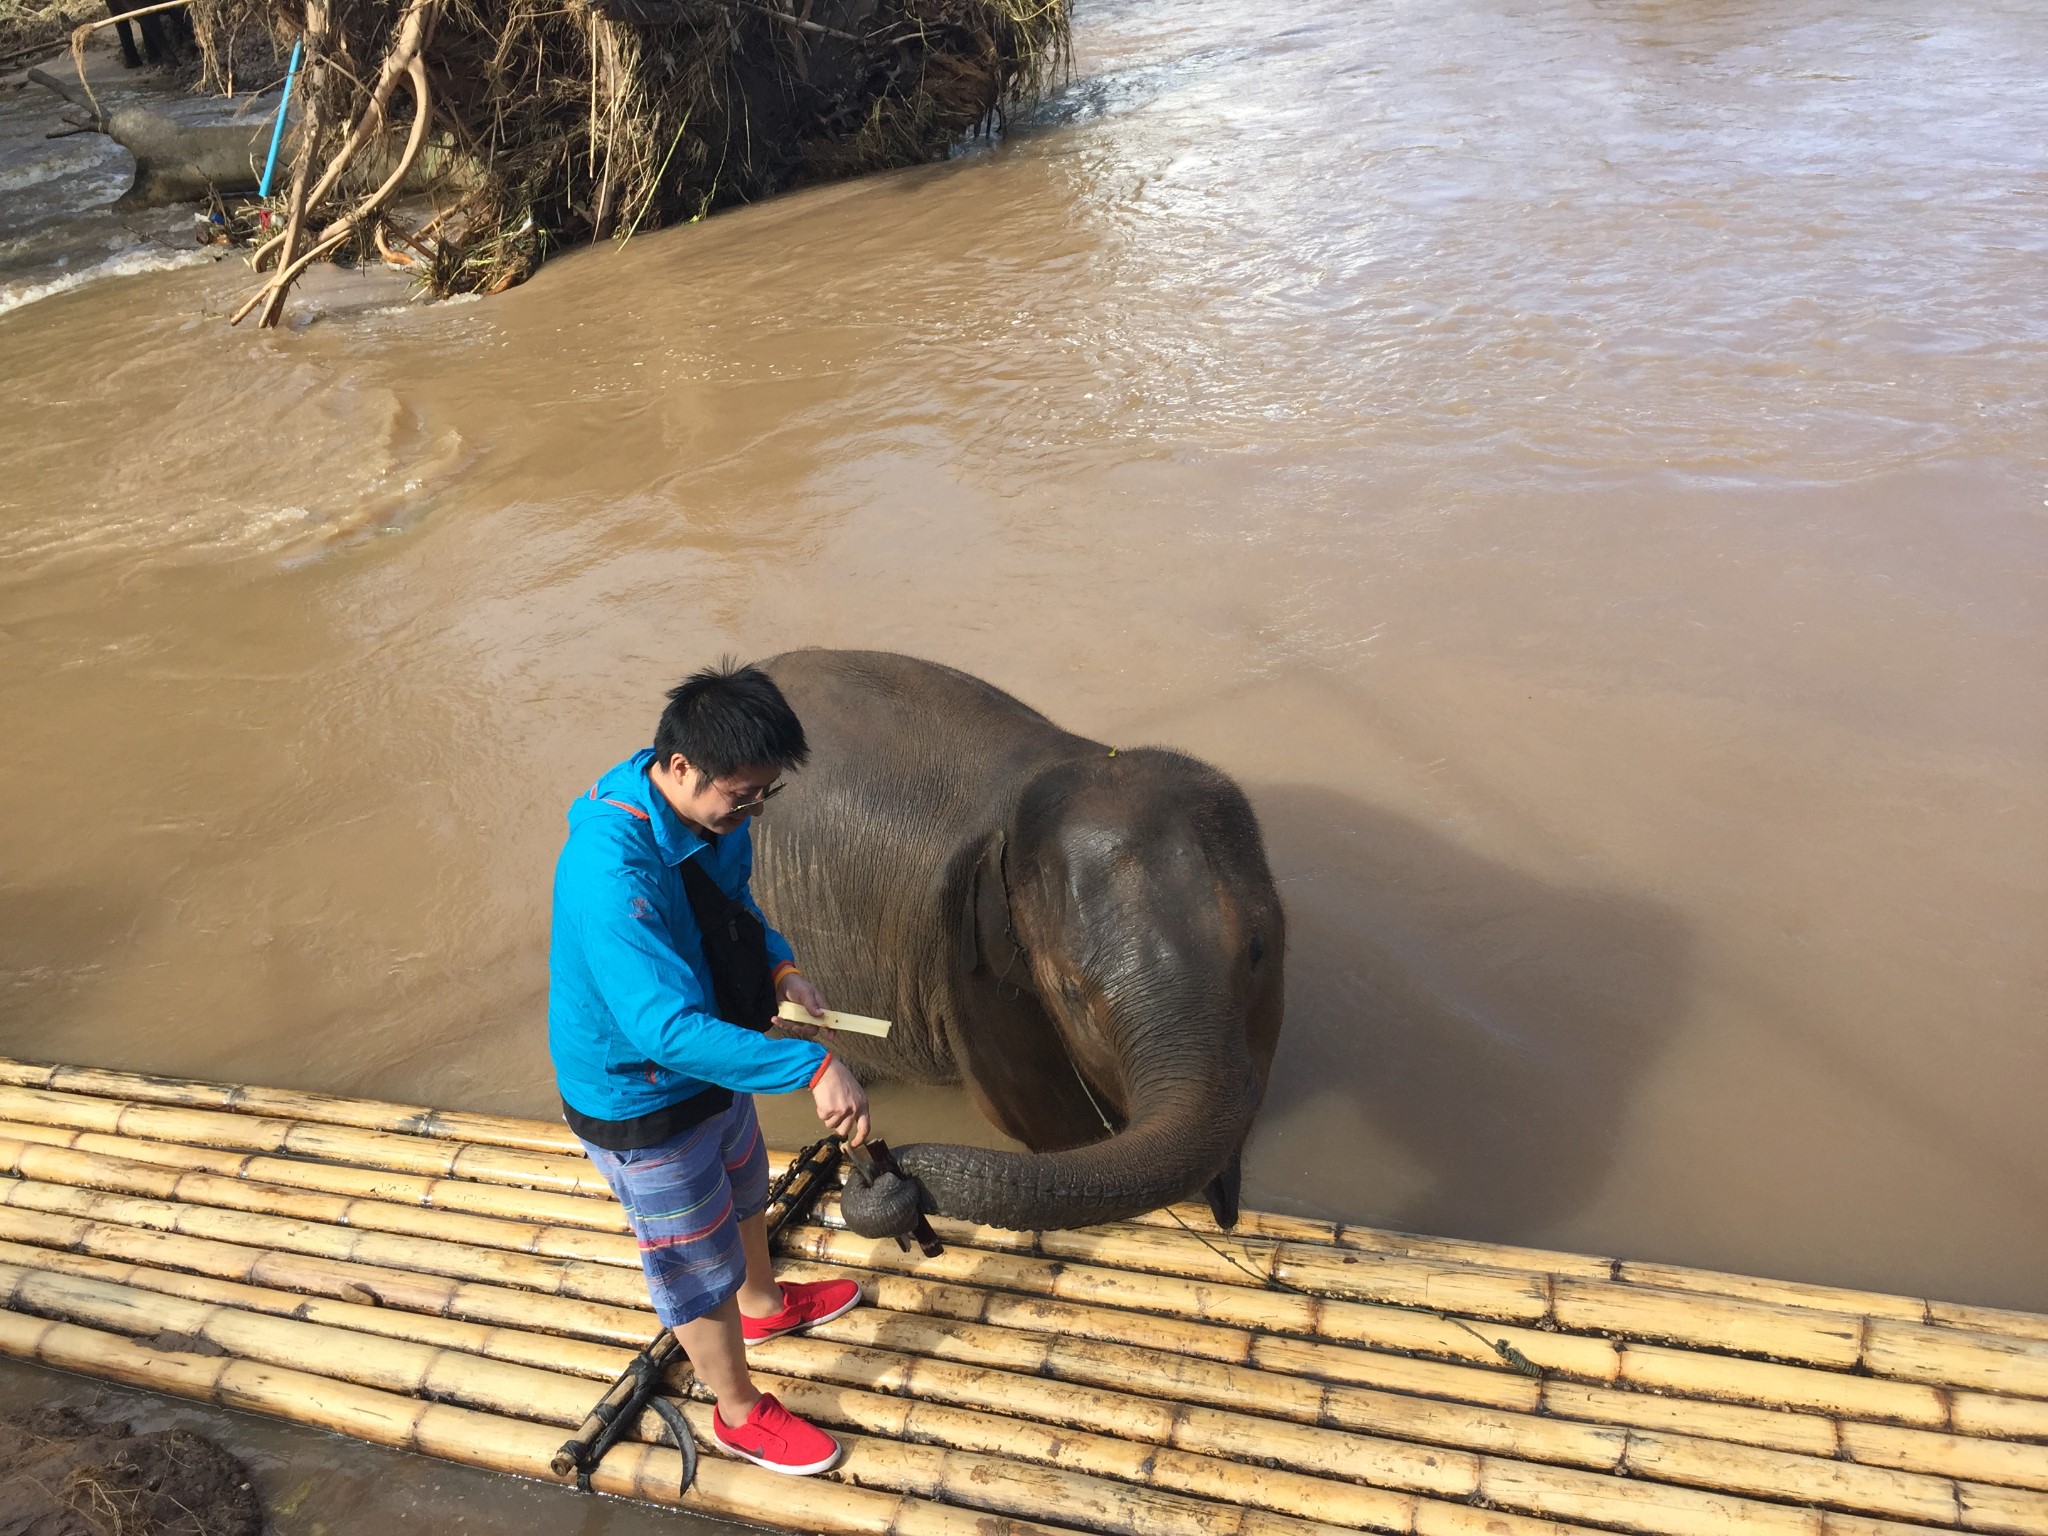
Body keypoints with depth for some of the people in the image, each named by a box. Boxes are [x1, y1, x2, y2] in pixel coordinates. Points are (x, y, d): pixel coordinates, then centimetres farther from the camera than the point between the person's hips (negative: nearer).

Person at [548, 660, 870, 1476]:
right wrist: (811, 1068, -46)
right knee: (699, 1266, 15)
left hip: (712, 1064, 8)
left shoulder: (709, 812, -12)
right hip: (641, 1105, -8)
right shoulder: (612, 873, -40)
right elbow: (671, 1031, -44)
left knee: (742, 1193, 32)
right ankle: (740, 1413, 40)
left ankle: (765, 1302, 62)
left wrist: (779, 966, -8)